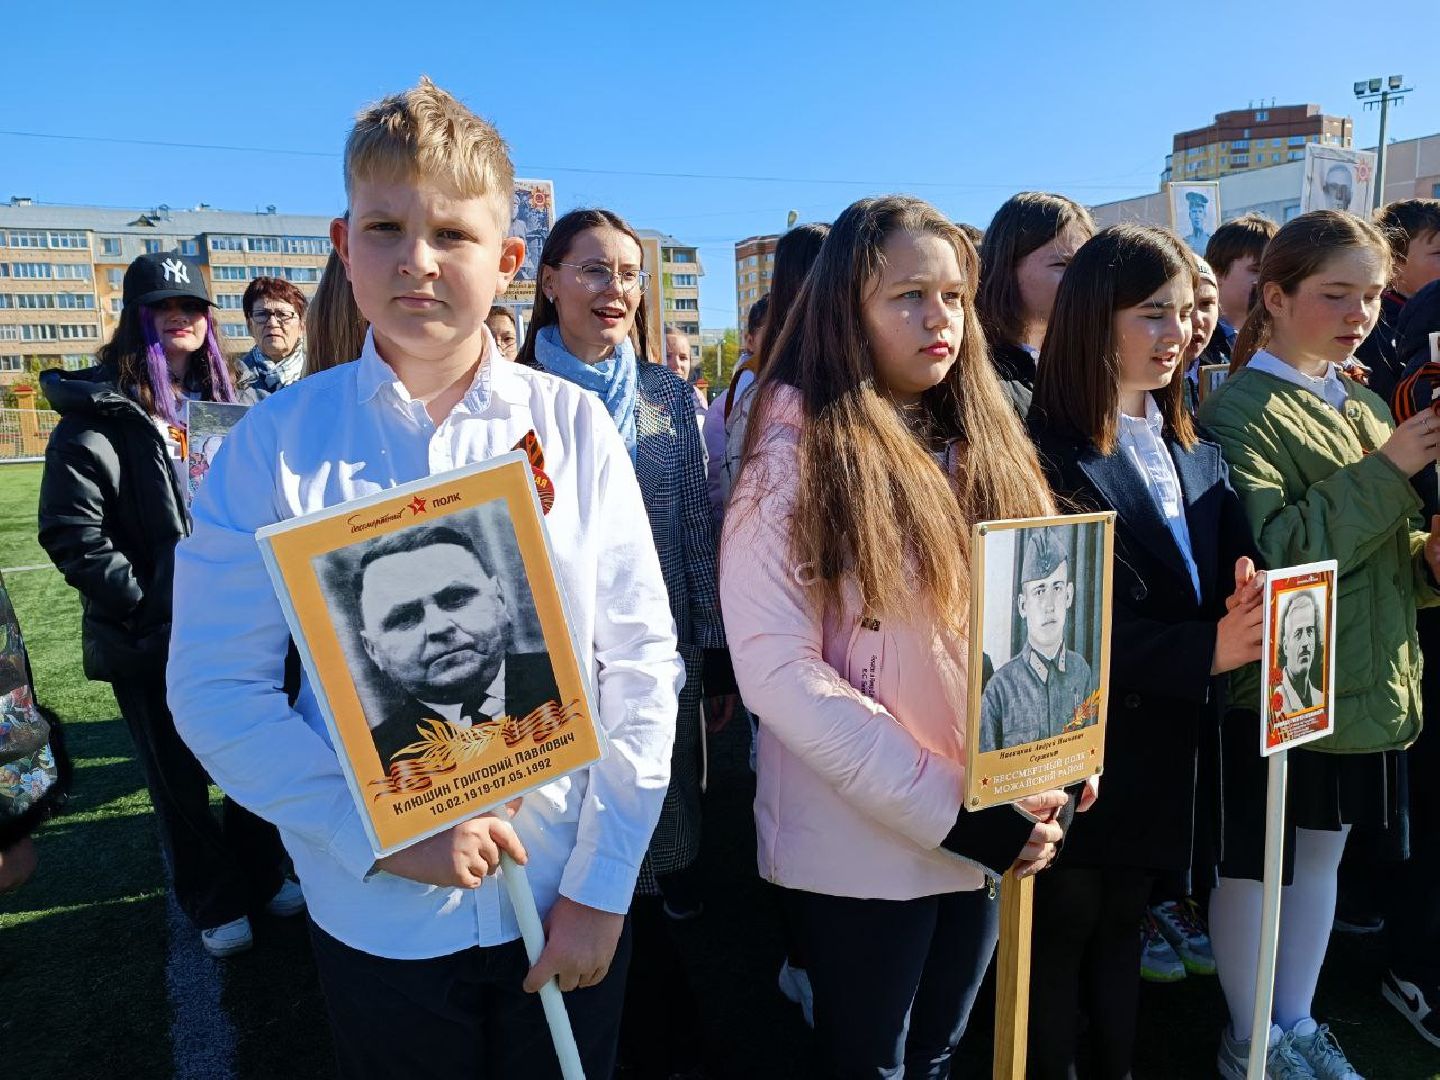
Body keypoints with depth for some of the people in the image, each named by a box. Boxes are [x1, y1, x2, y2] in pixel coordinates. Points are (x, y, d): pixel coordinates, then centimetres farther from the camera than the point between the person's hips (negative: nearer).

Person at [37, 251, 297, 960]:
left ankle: (261, 876, 35)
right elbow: (72, 533, -13)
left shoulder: (230, 402, 9)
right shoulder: (99, 411, -7)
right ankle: (215, 903, 30)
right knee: (179, 780, 11)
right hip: (152, 638, -4)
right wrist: (149, 606, -17)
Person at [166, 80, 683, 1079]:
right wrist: (382, 834, -16)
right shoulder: (278, 440, -7)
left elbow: (642, 660, -7)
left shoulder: (573, 425, -7)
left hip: (572, 904, 1)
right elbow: (215, 686, -7)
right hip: (377, 916, 0)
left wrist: (604, 883, -8)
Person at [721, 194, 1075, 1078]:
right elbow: (776, 669, -20)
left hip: (988, 838, 6)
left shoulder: (984, 444, 5)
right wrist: (947, 809, -20)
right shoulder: (799, 449, -13)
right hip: (862, 846, -5)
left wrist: (1049, 781, -6)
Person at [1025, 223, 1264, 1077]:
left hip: (1175, 749, 7)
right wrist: (1205, 651, -28)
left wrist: (1245, 612, -14)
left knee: (1123, 928, 22)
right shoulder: (1045, 457, -16)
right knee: (1061, 934, 12)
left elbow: (1234, 577, 8)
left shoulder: (1199, 457, 9)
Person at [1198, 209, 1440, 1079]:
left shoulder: (1364, 408, 12)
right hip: (1274, 686, -7)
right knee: (1255, 865, 8)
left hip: (1367, 682, 8)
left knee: (1322, 851, 19)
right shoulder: (1240, 411, -12)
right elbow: (1267, 549, -24)